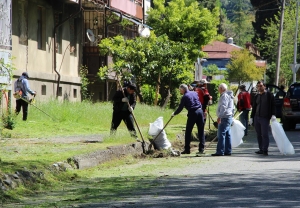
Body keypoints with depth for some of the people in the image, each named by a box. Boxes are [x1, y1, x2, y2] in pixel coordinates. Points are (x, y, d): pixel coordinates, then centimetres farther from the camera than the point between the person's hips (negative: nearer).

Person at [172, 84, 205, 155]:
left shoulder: (185, 97, -3)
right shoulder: (194, 93, 13)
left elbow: (180, 108, 0)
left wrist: (174, 113, 13)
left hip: (192, 113, -5)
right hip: (200, 111, 5)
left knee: (188, 131, 4)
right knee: (201, 131, 6)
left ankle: (187, 149, 4)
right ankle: (201, 149, 4)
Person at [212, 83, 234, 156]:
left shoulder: (224, 96, -13)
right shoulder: (229, 96, 21)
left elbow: (223, 107, -24)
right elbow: (233, 108, 26)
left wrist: (219, 116, -27)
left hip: (224, 118, -11)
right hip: (229, 117, 11)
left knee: (221, 134, -12)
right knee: (227, 134, 11)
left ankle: (220, 151, -15)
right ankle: (228, 151, 14)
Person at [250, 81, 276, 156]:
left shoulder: (269, 95, -1)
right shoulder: (257, 96, 14)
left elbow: (273, 105, -5)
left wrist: (273, 115, -17)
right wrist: (251, 117, 15)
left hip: (265, 118, -6)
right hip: (257, 118, 6)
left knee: (265, 134, -9)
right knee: (259, 135, 6)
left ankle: (265, 150, -8)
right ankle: (261, 149, 11)